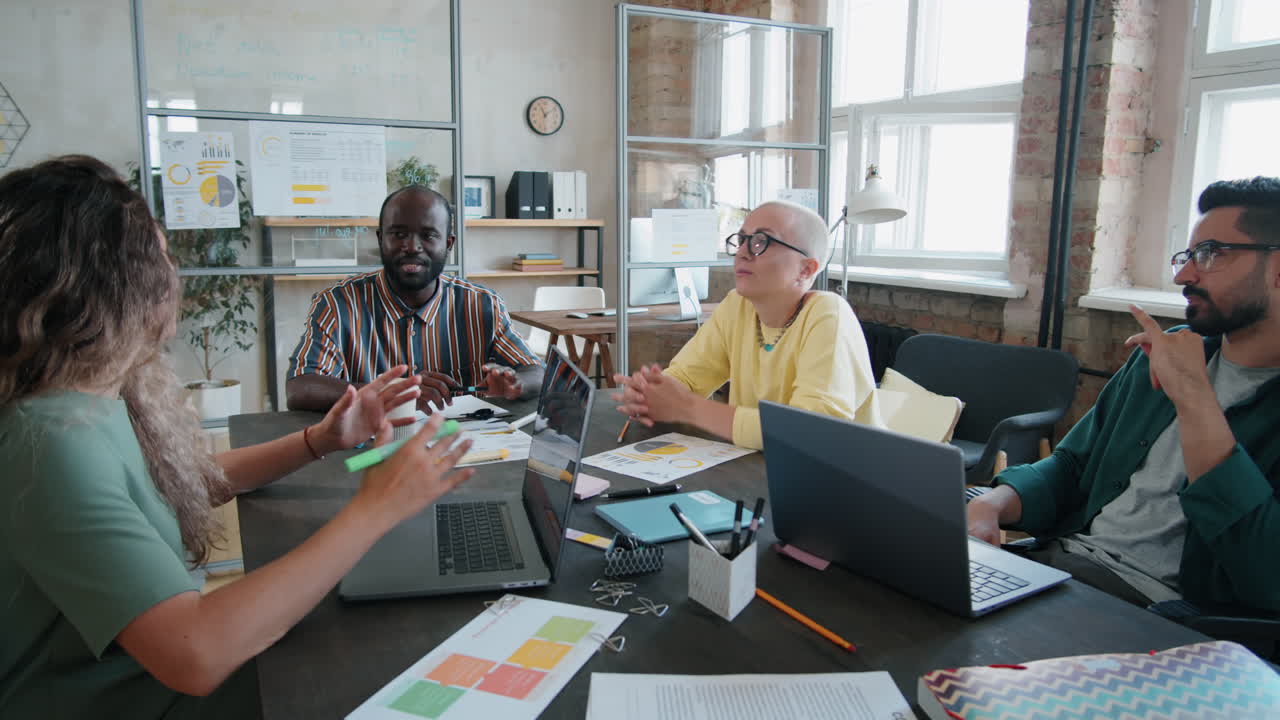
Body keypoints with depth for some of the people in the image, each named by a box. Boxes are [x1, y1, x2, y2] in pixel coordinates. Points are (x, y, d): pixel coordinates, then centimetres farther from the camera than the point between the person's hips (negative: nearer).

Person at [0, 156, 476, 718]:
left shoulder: (107, 393, -3)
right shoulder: (54, 444, -30)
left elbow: (195, 480, 14)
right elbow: (196, 656, -38)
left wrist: (321, 441, 2)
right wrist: (375, 509, -32)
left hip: (152, 667, 7)